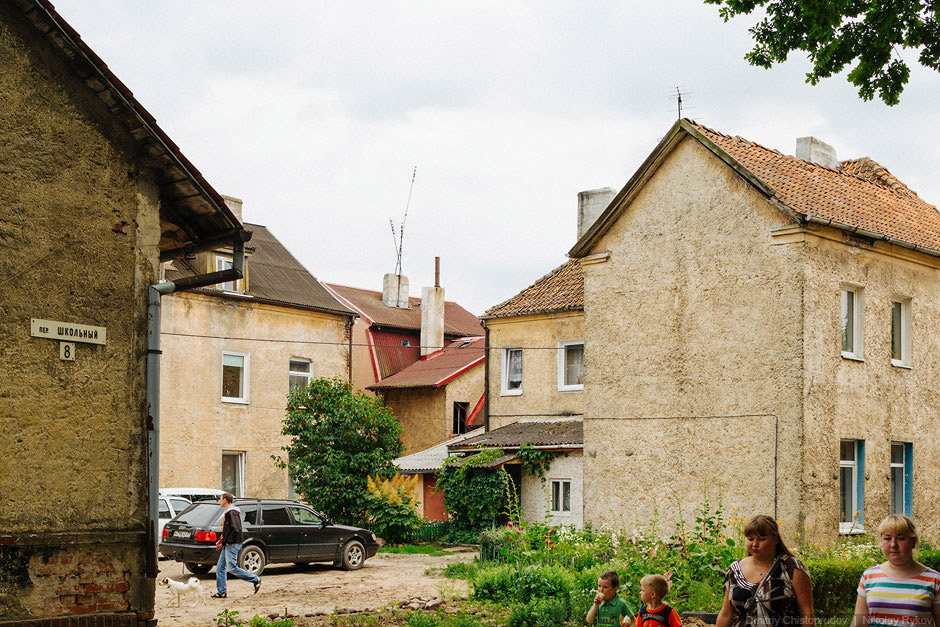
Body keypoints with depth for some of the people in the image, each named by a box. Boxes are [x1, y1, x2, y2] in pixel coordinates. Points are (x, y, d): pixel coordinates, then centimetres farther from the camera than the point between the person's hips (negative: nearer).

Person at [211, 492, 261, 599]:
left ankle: (255, 579, -2)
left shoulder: (232, 513, -16)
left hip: (232, 545, -10)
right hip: (227, 546, 10)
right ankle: (222, 591, 12)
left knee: (232, 568, -10)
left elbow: (236, 529, -25)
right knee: (220, 568, 8)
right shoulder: (228, 513, 17)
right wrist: (222, 540, 14)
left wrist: (228, 541, -19)